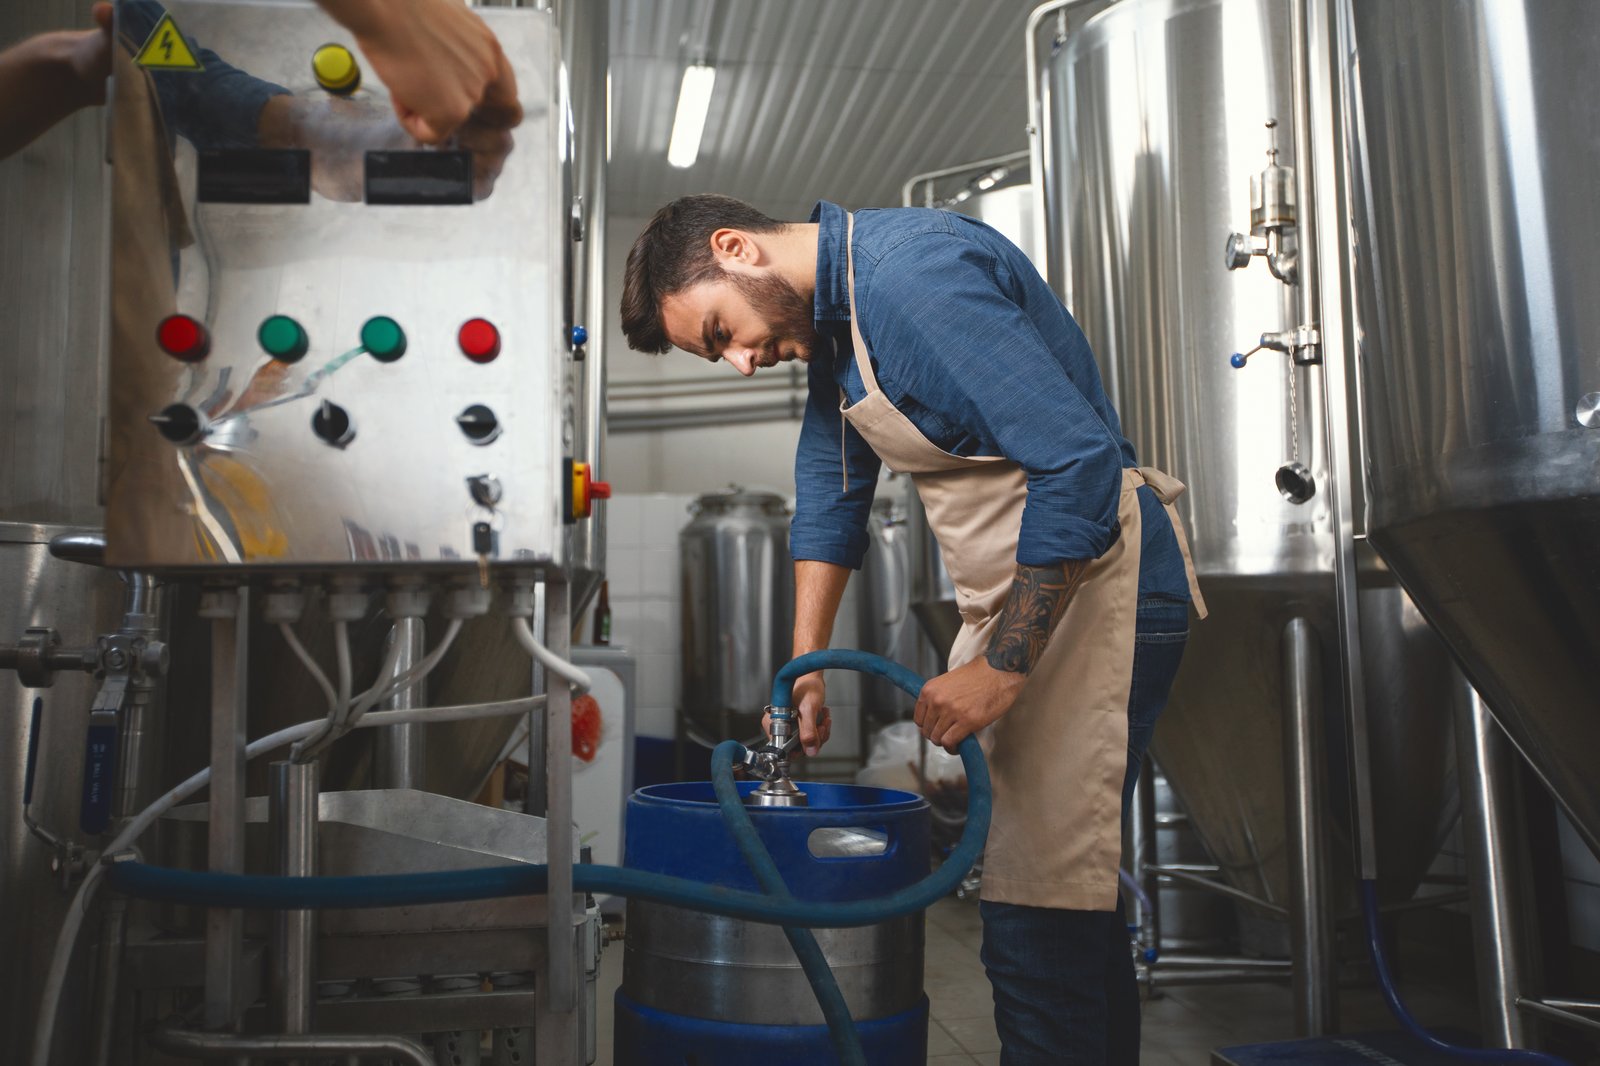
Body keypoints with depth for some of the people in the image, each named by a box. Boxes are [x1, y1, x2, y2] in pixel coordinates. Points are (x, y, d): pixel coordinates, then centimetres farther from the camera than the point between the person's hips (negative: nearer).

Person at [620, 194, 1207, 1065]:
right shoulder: (830, 311, 12)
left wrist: (1002, 669, -22)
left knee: (1039, 913, -9)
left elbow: (1080, 462, -26)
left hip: (1093, 583, -10)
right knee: (1070, 898, 18)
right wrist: (805, 667, 13)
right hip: (1015, 597, 10)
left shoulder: (913, 274, -20)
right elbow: (829, 493, 19)